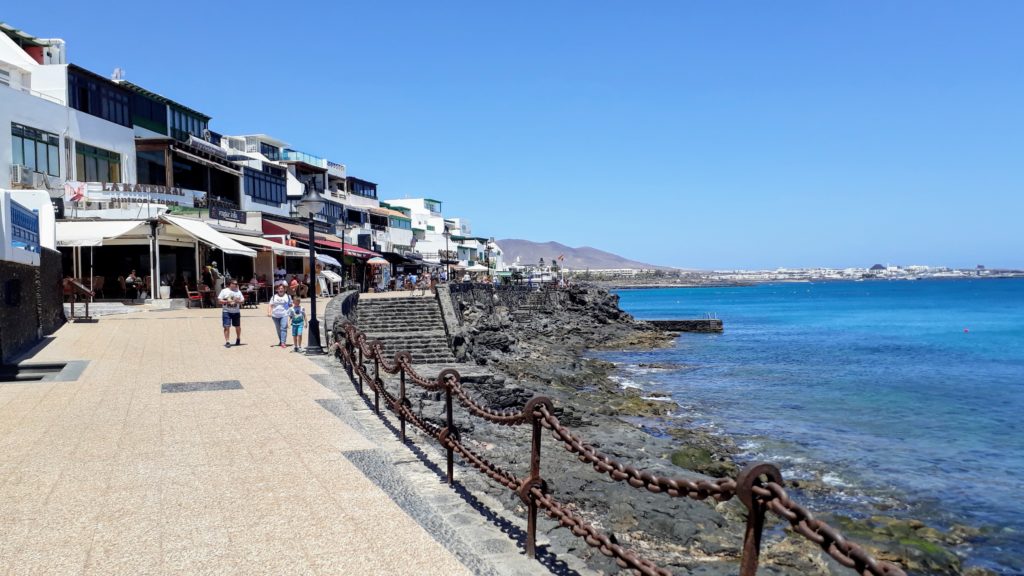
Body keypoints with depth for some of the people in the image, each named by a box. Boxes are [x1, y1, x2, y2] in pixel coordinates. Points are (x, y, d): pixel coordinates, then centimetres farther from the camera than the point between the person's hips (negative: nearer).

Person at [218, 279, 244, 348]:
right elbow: (219, 300, -3)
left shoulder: (238, 292, 10)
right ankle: (227, 342, -8)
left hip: (236, 312, 3)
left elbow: (242, 300, 10)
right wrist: (227, 301, -18)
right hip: (227, 312, -3)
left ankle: (238, 339, 35)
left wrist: (239, 301, -13)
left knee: (238, 326, 12)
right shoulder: (224, 291, 0)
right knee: (227, 327, -9)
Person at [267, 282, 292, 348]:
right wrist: (269, 312, -7)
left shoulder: (288, 296, 8)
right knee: (278, 329, 13)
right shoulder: (274, 297, 12)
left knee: (283, 328, -17)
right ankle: (280, 341, 29)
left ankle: (283, 342, -23)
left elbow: (290, 305, 13)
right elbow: (270, 305, 7)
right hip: (275, 315, 3)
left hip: (284, 315, -3)